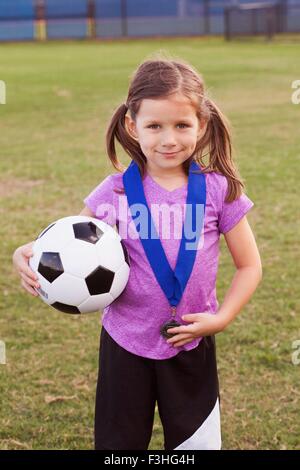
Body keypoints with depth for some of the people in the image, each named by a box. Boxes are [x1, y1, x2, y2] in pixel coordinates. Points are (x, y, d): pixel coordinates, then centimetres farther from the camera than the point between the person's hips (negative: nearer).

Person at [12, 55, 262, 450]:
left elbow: (250, 266, -1)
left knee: (197, 442, 14)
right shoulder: (116, 192, -9)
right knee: (118, 443, 14)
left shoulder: (218, 190, -9)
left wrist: (221, 319, -12)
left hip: (191, 346, 0)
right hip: (125, 343, 0)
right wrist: (28, 255, -24)